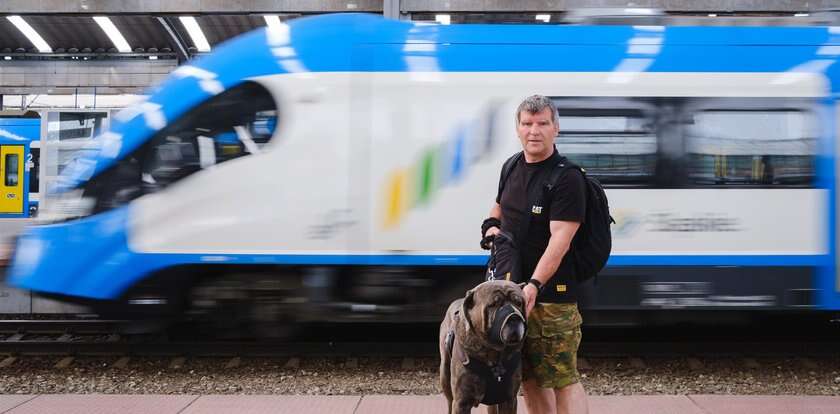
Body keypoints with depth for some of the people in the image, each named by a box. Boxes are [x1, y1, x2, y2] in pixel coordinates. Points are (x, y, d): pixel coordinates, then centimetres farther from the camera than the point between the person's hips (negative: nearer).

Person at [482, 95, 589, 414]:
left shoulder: (567, 178, -13)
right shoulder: (512, 167, 11)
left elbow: (560, 239, -21)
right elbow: (499, 208, 28)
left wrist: (535, 285, -31)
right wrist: (491, 226, 6)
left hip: (551, 293, -7)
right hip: (512, 288, 8)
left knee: (563, 378, -6)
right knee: (530, 377, 14)